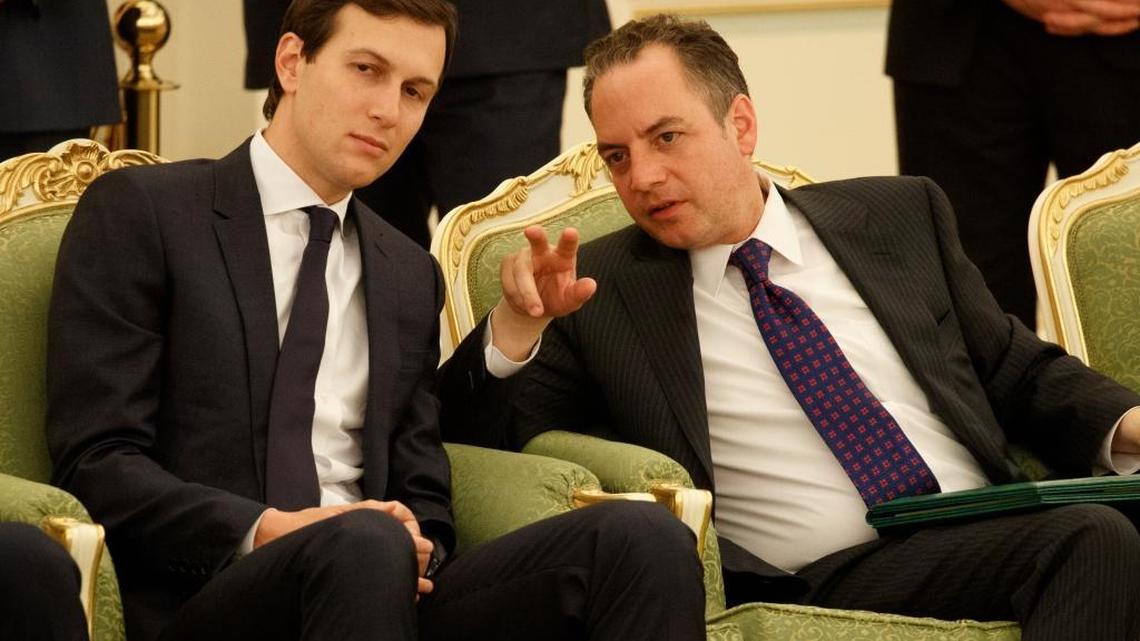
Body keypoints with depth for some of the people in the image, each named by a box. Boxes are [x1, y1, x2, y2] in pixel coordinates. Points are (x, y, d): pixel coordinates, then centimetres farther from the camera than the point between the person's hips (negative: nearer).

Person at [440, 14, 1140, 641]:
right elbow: (472, 442, 8)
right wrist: (519, 322, -10)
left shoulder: (900, 216, 18)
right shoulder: (600, 293, 11)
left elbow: (1020, 373, 23)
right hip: (828, 579, -4)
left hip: (995, 533, 4)